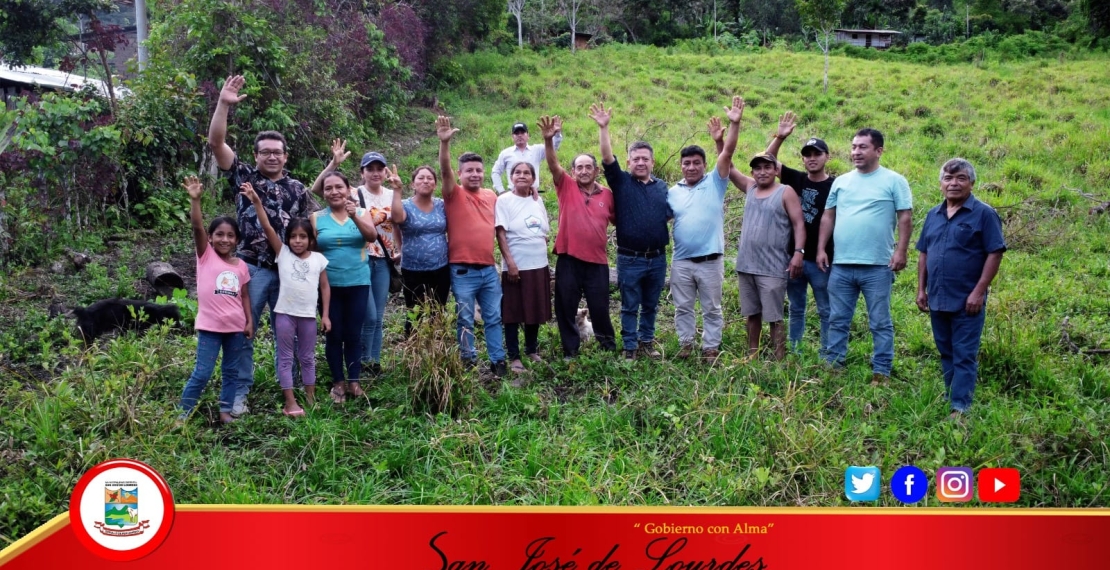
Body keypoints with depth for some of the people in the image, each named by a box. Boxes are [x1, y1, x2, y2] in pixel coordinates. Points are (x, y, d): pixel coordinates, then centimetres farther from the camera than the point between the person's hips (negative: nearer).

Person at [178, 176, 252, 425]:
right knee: (202, 373, -2)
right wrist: (195, 200, -26)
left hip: (235, 326, 4)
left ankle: (225, 410, 23)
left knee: (231, 371, 12)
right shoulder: (206, 255, -2)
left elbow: (244, 296, 11)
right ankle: (183, 413, 11)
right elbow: (197, 227, -15)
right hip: (210, 325, -4)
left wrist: (249, 321, 4)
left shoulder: (241, 265, 7)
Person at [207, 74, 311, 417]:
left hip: (289, 270, 2)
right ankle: (239, 392, 11)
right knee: (243, 331, 2)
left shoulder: (297, 190, 10)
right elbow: (216, 143, -6)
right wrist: (224, 105, -15)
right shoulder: (245, 177, 4)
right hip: (251, 268, -2)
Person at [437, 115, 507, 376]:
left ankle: (498, 361, 19)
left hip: (489, 269, 4)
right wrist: (444, 142, -38)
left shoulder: (491, 196, 9)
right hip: (462, 271, -4)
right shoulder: (454, 194, -5)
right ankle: (469, 362, 17)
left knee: (494, 317, 9)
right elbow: (444, 171, -23)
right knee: (465, 320, 5)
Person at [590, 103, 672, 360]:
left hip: (657, 258, 3)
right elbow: (608, 158, -16)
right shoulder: (621, 182, -2)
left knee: (650, 306, 15)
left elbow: (669, 214, 18)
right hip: (630, 259, -3)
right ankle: (630, 348, 15)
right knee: (630, 307, 5)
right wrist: (603, 127, -25)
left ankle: (647, 342, 28)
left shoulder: (662, 186, 9)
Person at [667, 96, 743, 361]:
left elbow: (727, 152, -12)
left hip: (710, 260, -3)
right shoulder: (673, 192, 7)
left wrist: (734, 123, -21)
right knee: (683, 307, 13)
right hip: (681, 261, 3)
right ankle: (685, 344, 26)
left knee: (711, 309, 8)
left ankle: (711, 348, 19)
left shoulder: (715, 183, -2)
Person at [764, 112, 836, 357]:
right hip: (793, 256, 4)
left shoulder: (835, 186, -5)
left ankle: (826, 354, 12)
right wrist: (779, 137, -9)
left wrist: (827, 254, -12)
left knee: (826, 311, 4)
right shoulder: (796, 180, 5)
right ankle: (792, 352, 23)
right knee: (796, 309, 14)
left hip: (820, 260, -4)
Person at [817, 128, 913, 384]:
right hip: (840, 265, 4)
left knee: (880, 323, 3)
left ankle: (881, 371, 10)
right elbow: (828, 217, 14)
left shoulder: (894, 181, 0)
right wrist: (821, 249, 7)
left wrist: (900, 251, -13)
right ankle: (832, 365, 19)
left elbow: (905, 217, -4)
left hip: (877, 267, -4)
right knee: (837, 321, 11)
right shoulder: (841, 181, 12)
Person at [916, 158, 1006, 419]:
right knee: (946, 354, 15)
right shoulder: (933, 215, 11)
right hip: (938, 299, 6)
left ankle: (960, 407, 0)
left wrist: (979, 291, -17)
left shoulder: (984, 214, -6)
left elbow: (995, 253, -11)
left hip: (967, 300, -6)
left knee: (964, 356, -2)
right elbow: (924, 253, 15)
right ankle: (949, 398, 26)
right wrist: (921, 289, 8)